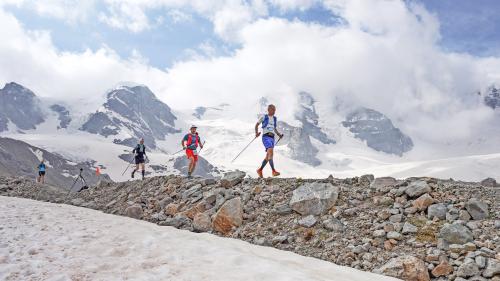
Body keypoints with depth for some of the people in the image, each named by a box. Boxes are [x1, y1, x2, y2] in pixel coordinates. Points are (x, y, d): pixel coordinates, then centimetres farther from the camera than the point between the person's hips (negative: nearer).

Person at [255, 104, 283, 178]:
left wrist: (279, 134, 9)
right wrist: (256, 133, -7)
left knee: (268, 156, 6)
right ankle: (273, 171, -29)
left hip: (272, 138, 6)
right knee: (271, 152, -25)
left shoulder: (275, 119, 17)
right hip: (266, 137, -6)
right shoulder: (264, 117, 3)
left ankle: (260, 170, 22)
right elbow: (257, 125, 10)